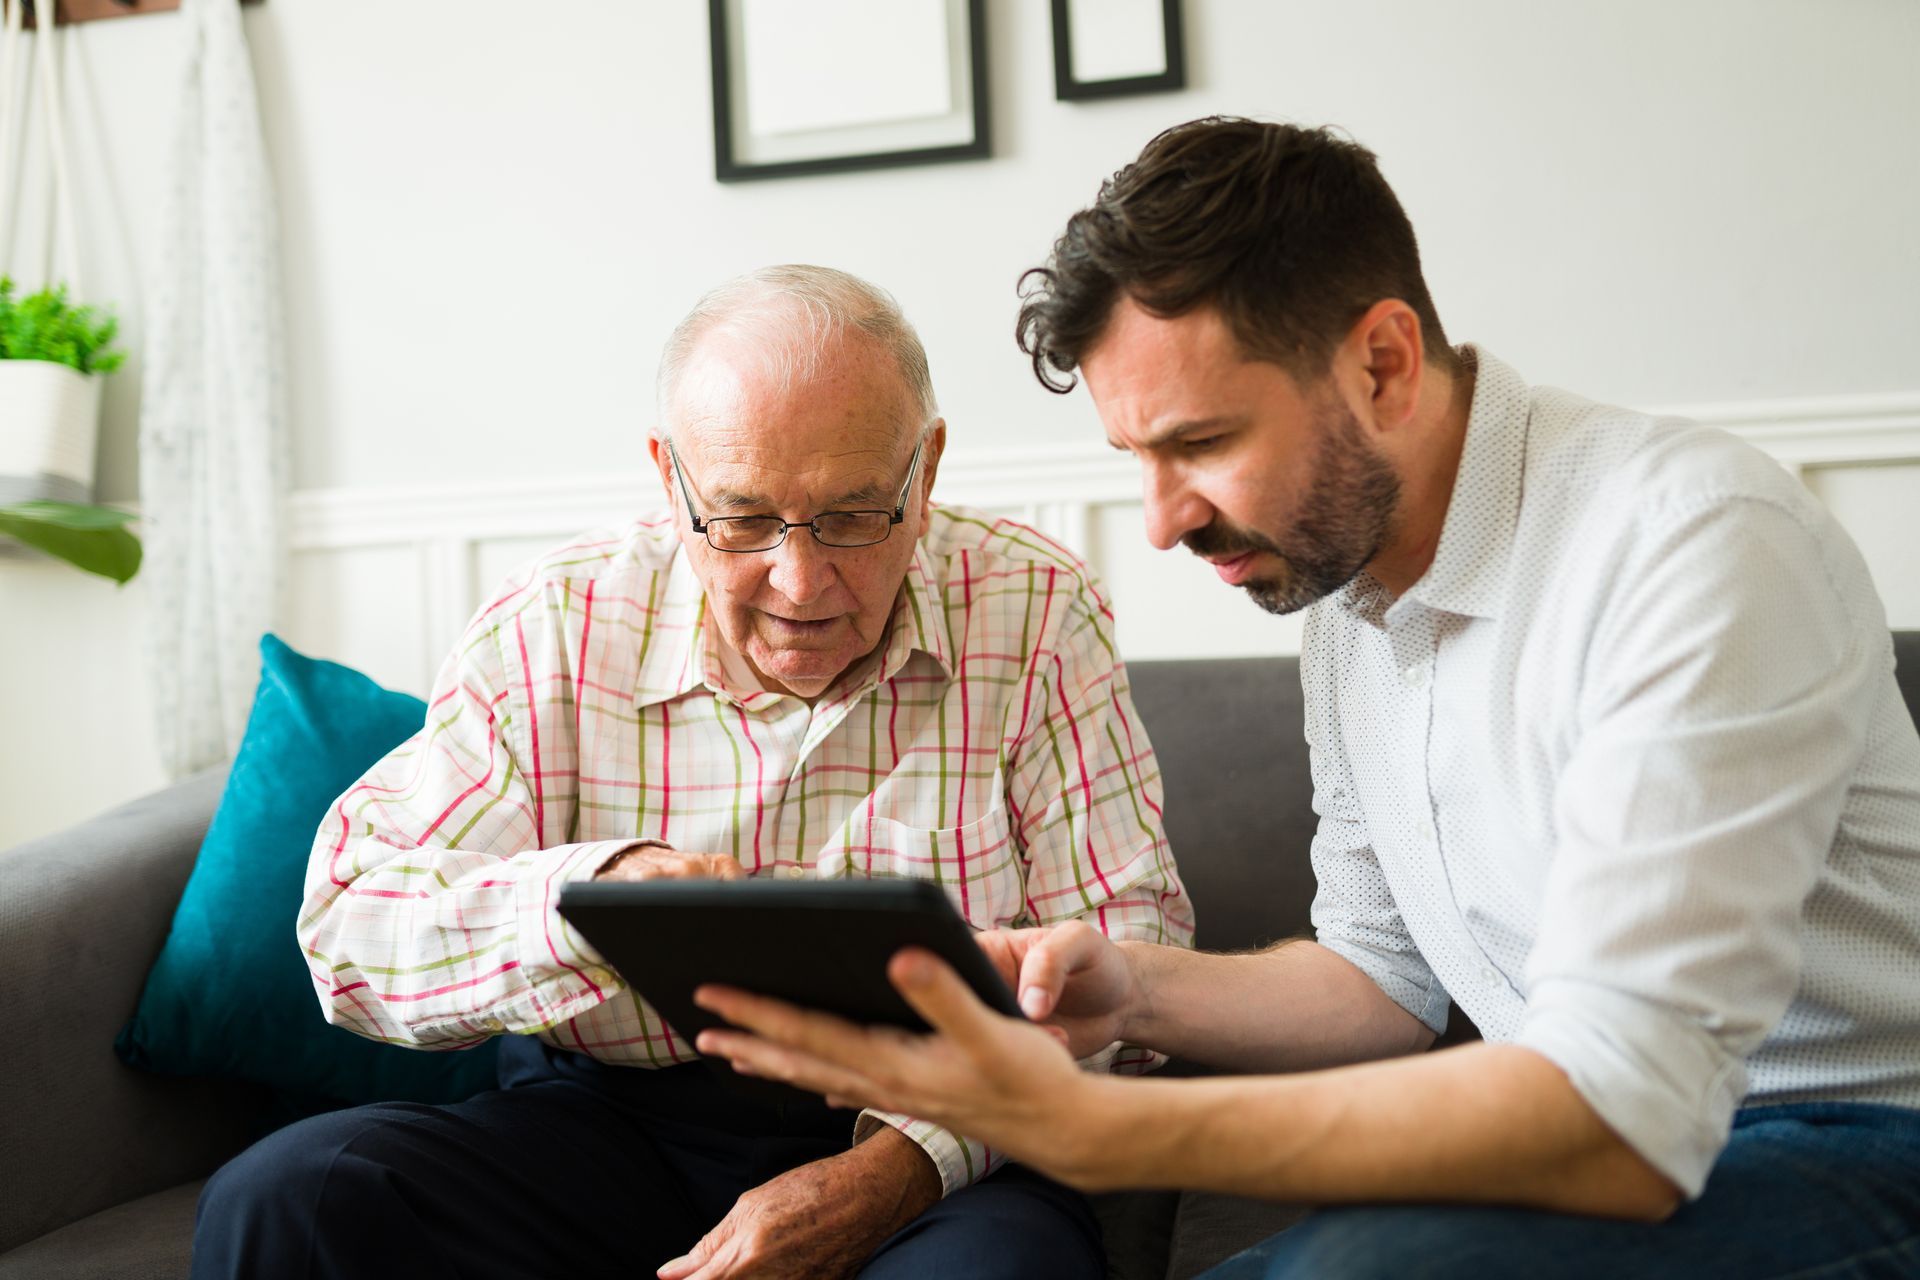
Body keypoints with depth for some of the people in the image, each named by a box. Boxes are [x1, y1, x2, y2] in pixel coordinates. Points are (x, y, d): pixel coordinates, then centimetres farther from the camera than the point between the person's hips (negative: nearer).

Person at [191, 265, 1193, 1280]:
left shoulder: (1035, 615, -4)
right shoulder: (552, 633, -2)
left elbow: (1128, 952, -6)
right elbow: (350, 927, -5)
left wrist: (905, 1166, -21)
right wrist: (591, 893, -26)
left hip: (943, 1164, 0)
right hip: (610, 1122, 1)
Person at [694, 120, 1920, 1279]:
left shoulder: (1696, 545, -23)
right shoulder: (1341, 572, 4)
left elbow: (1618, 1114, -31)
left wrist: (1086, 1126, -33)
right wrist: (1135, 990, -7)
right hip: (1596, 1150, 7)